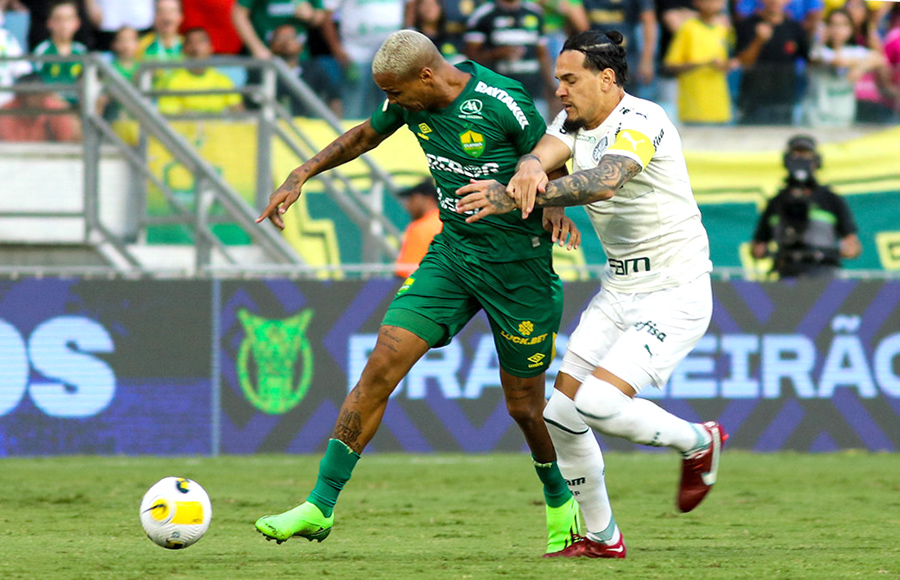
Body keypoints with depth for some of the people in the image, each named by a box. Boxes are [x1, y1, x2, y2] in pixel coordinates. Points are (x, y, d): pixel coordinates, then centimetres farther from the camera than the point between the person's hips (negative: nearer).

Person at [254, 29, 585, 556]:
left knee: (525, 405, 5)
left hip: (516, 263, -5)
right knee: (382, 365, -9)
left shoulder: (503, 104, -20)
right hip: (452, 252, 5)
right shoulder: (412, 99, -2)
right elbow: (367, 135, 18)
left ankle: (561, 504, 35)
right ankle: (321, 507, -8)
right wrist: (303, 175, 12)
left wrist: (553, 208, -28)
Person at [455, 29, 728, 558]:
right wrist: (529, 170, -40)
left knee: (600, 403, -23)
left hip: (675, 293, -8)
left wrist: (517, 197, -49)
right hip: (619, 291, 9)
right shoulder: (575, 123, 6)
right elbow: (543, 154, -14)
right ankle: (602, 538, 16)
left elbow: (603, 182, -38)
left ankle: (698, 442, 4)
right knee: (561, 416, 1)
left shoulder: (642, 122, -20)